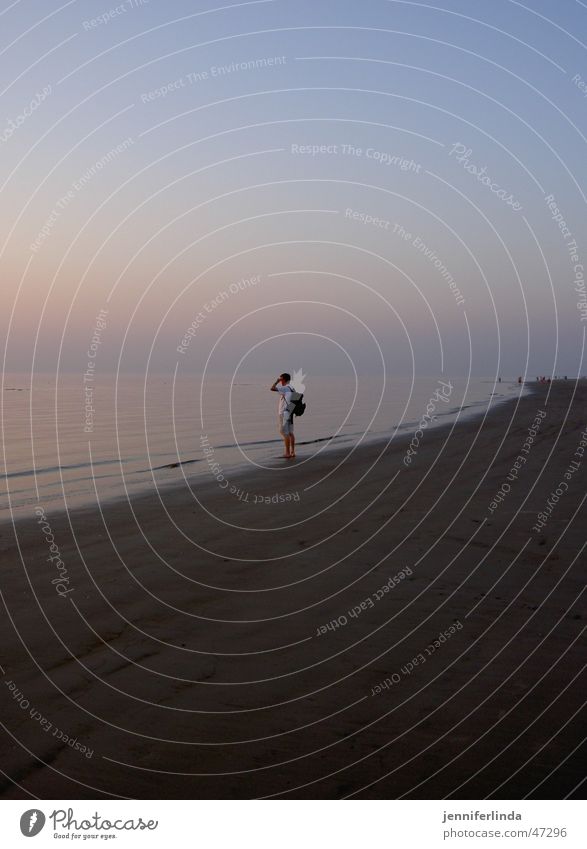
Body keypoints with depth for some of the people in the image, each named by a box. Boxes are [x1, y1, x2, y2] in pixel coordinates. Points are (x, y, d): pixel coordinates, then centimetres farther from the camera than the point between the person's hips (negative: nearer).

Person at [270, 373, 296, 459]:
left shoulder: (285, 388, -16)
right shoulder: (292, 389, 10)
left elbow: (272, 389, -24)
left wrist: (277, 381, -10)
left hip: (284, 413, -8)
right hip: (290, 413, 8)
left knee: (285, 433, -4)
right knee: (290, 433, 11)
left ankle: (287, 453, -3)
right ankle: (292, 452, 14)